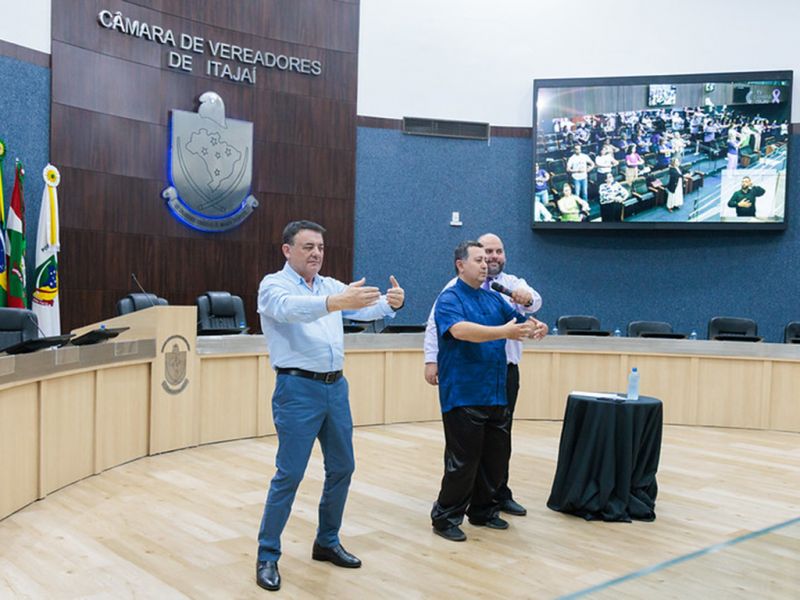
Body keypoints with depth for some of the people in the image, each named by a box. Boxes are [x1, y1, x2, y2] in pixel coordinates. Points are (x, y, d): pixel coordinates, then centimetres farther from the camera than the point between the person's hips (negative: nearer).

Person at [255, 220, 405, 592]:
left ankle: (327, 542, 29)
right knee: (289, 474, -5)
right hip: (298, 389, -6)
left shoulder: (331, 285, 14)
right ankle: (267, 556, 10)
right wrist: (336, 302, -45)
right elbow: (291, 309, -28)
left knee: (342, 467, 12)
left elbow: (364, 309, 4)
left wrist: (390, 302, -20)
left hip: (336, 386, 7)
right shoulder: (274, 285, -6)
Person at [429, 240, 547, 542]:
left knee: (496, 457, 12)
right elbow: (460, 330, -27)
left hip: (496, 393, 7)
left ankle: (483, 510, 29)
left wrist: (537, 327, -12)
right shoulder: (450, 299, -8)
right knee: (463, 460, -3)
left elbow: (520, 322, 12)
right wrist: (503, 332, -37)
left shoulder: (494, 299, 14)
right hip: (463, 395, -7)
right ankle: (445, 517, 12)